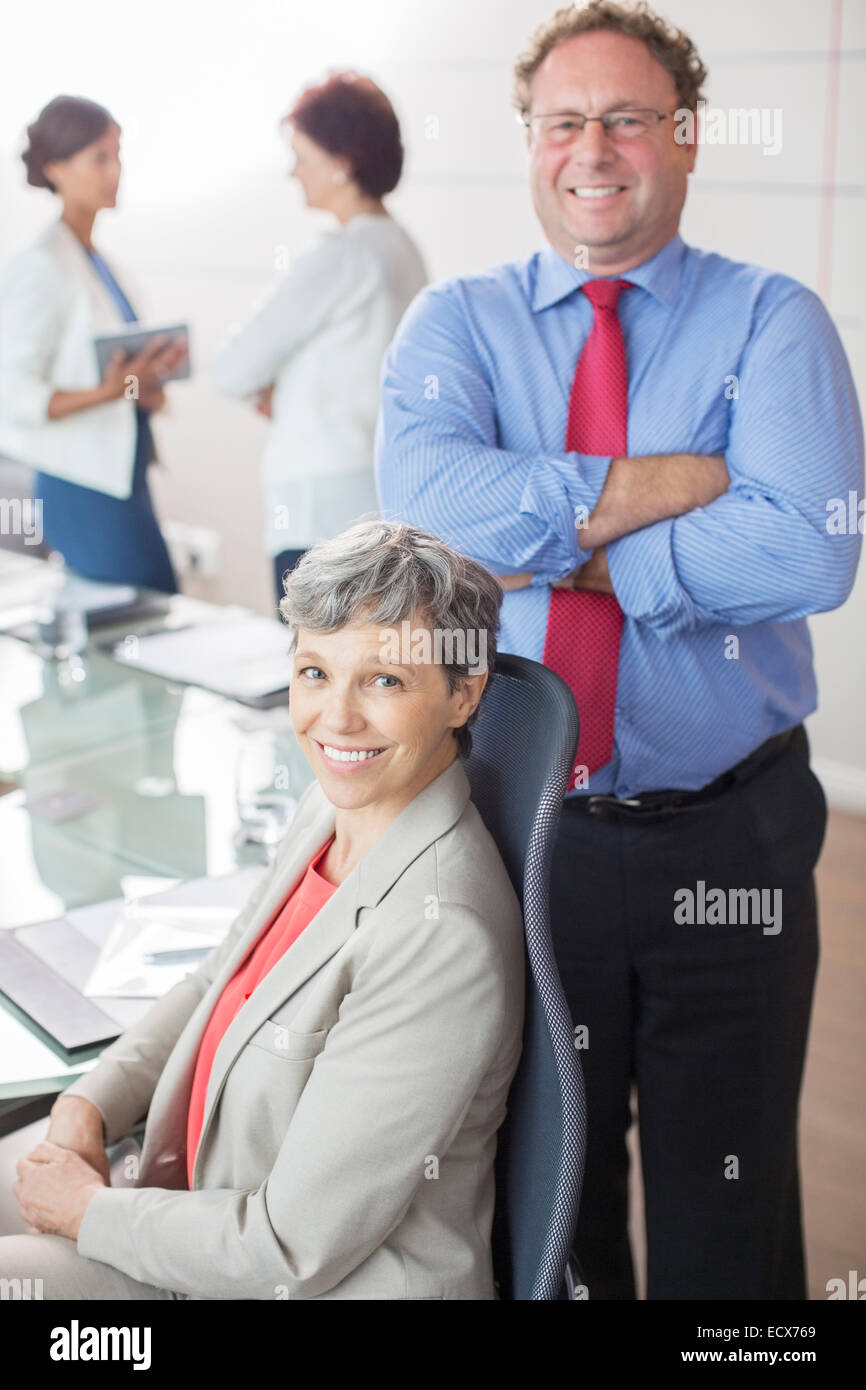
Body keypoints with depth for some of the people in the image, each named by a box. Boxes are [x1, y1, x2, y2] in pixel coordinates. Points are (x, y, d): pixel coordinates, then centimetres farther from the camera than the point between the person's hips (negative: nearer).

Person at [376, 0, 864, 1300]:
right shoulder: (457, 322, 3)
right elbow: (425, 494, -19)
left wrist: (554, 549, -16)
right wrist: (668, 484, -20)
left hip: (728, 841, -1)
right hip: (528, 832, 2)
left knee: (725, 1213, 14)